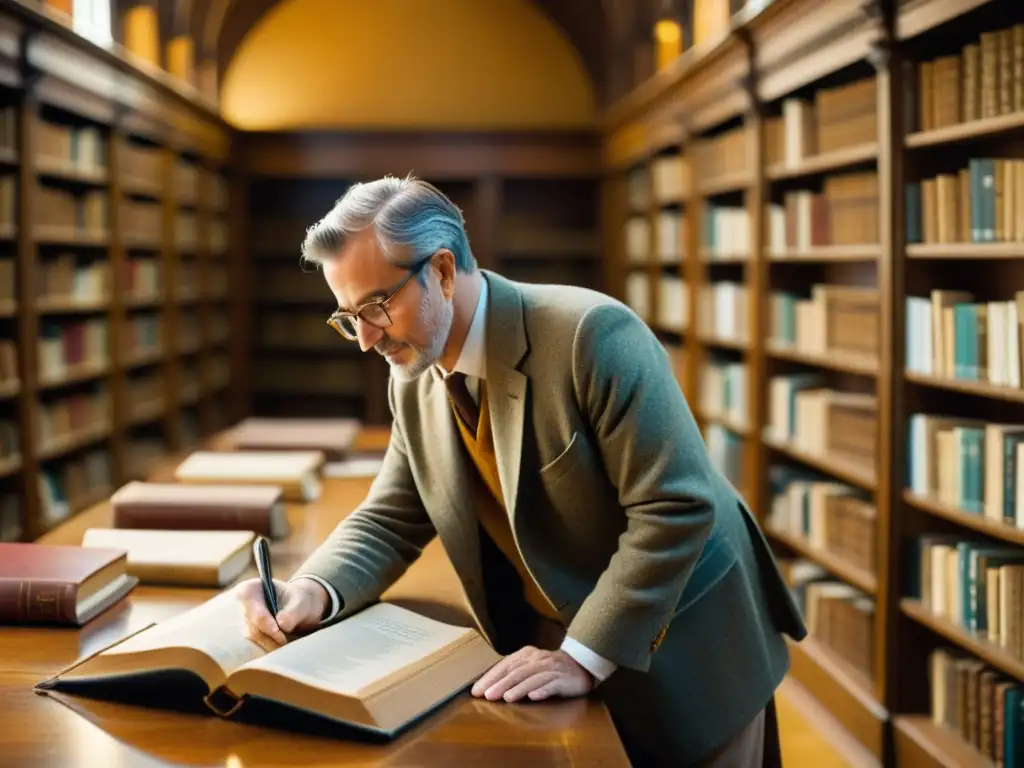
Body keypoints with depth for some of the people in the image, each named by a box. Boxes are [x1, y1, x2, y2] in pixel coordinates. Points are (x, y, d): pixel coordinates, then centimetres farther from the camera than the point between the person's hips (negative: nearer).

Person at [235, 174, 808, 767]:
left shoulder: (589, 334, -24)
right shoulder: (413, 382, -3)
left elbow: (678, 508, -26)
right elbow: (391, 522, 4)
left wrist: (585, 656, -28)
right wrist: (315, 592, -16)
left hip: (683, 654, -5)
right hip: (552, 645, 5)